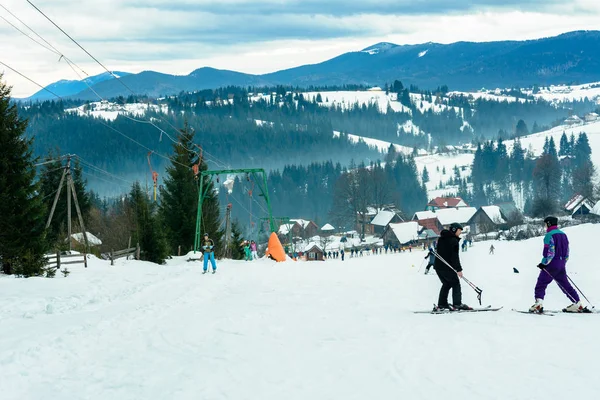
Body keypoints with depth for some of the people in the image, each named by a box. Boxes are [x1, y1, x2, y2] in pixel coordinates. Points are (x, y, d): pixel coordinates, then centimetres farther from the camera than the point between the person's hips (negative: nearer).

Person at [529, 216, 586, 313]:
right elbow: (567, 251, 18)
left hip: (551, 265, -8)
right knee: (564, 284, 14)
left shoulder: (549, 235, -11)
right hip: (561, 264, 8)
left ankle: (539, 303, -18)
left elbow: (549, 252, -18)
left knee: (541, 283, -4)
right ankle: (577, 304, 12)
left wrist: (544, 263, -12)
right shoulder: (563, 234, 14)